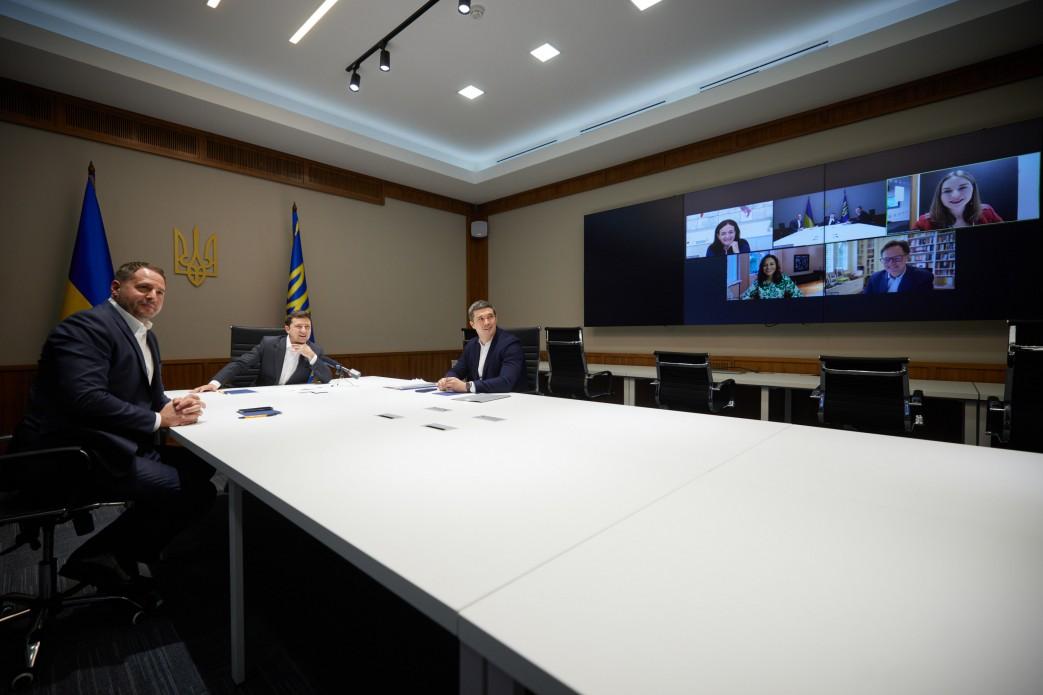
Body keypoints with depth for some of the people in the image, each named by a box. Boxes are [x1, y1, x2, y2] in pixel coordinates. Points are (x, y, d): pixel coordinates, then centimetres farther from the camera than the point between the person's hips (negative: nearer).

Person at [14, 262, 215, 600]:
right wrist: (158, 419, -17)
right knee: (194, 492, -20)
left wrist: (173, 405, -8)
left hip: (113, 446, 10)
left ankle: (118, 557, 12)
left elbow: (152, 394, 16)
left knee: (200, 469, 0)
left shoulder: (145, 334, 15)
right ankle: (96, 558, 1)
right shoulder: (87, 326, -14)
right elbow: (86, 400, -27)